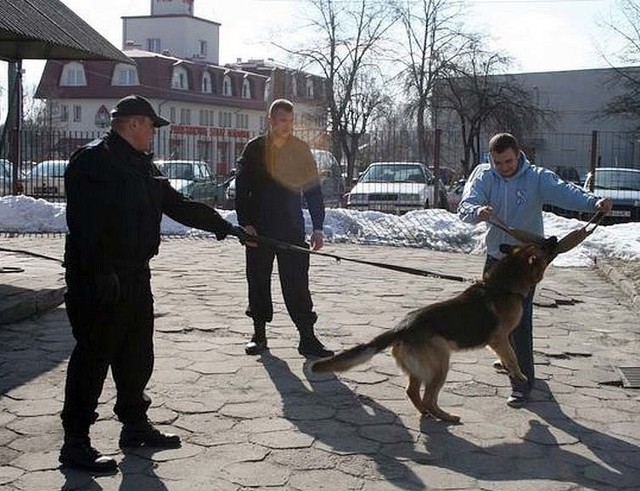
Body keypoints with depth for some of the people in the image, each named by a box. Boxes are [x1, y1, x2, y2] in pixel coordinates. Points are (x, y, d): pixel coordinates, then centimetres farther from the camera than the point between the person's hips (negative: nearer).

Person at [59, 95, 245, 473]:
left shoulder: (142, 165, 17)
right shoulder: (93, 160, -13)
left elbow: (179, 206, 21)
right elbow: (85, 222, -22)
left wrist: (227, 227, 19)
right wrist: (101, 273, -26)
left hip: (135, 275, 9)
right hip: (101, 281, -9)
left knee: (137, 354, 16)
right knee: (94, 356, -4)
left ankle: (135, 425, 30)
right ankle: (76, 442, 5)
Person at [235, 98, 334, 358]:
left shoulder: (301, 150, 4)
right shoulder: (253, 149, 1)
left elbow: (313, 190, 6)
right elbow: (241, 189, 0)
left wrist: (318, 227, 0)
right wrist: (245, 224, -9)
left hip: (292, 229, 0)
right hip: (258, 229, 0)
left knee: (297, 283, -4)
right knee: (258, 281, 7)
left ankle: (307, 337, -1)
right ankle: (259, 334, 19)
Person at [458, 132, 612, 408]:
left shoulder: (537, 178, -13)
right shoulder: (483, 176, -7)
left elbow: (563, 192, -30)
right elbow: (466, 206, -21)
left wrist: (593, 202, -49)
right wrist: (477, 211, -46)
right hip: (495, 257, 5)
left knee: (520, 321, -11)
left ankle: (522, 383, -6)